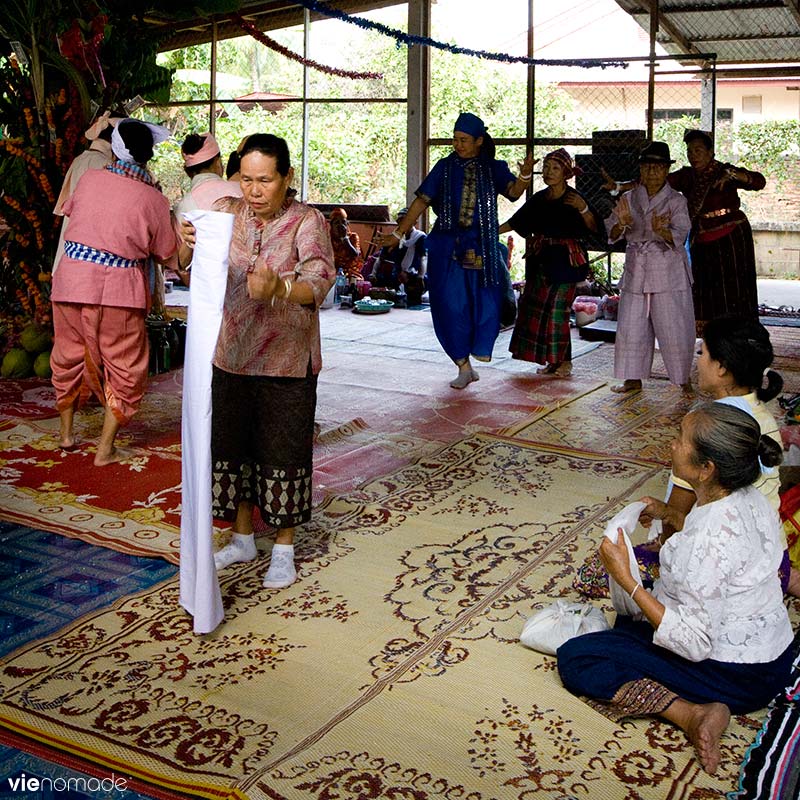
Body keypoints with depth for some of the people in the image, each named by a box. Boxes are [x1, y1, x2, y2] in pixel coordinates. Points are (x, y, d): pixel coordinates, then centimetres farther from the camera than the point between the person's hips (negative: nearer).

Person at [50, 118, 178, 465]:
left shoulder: (89, 178, 1)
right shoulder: (153, 199, -8)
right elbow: (165, 252, 1)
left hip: (71, 280, 4)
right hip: (118, 291, -3)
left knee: (69, 357, 21)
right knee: (124, 368, 10)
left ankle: (66, 432, 35)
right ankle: (105, 448, 9)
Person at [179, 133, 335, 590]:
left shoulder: (307, 222, -12)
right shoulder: (226, 211, 0)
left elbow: (320, 281, -28)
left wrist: (280, 289, -49)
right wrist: (188, 244, -27)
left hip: (287, 362, -4)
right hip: (231, 356, 4)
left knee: (283, 452, 5)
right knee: (232, 446, 14)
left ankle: (284, 550, 23)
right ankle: (243, 539, 34)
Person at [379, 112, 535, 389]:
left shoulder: (493, 168, 4)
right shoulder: (445, 167, 6)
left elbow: (514, 191, -12)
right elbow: (422, 201, 4)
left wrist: (525, 176, -34)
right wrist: (399, 233, -1)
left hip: (482, 245, 0)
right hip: (447, 244, 1)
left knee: (485, 302, -5)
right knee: (450, 304, -2)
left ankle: (480, 345, 26)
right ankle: (464, 368, 9)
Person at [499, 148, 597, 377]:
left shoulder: (573, 198, -9)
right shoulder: (539, 199, 9)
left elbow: (593, 227, -17)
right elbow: (515, 223, 16)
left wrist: (583, 208, -32)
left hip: (565, 260, -6)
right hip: (541, 259, 7)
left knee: (556, 309, -9)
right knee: (536, 305, 6)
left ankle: (564, 361, 6)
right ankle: (552, 360, 17)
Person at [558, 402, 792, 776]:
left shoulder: (710, 538, -33)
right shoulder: (748, 497, -5)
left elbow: (693, 644, -29)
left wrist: (626, 578, -26)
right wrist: (670, 515, 7)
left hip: (734, 676, -9)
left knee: (574, 659, -8)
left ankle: (691, 713, -17)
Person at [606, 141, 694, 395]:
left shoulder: (676, 200, -1)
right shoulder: (628, 199, 9)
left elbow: (678, 237, -13)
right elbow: (611, 234, 2)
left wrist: (660, 230, -34)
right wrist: (622, 224, -21)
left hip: (668, 272, -3)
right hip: (635, 271, 3)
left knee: (674, 328, -2)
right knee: (631, 326, 4)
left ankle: (684, 378, 14)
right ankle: (633, 379, 16)